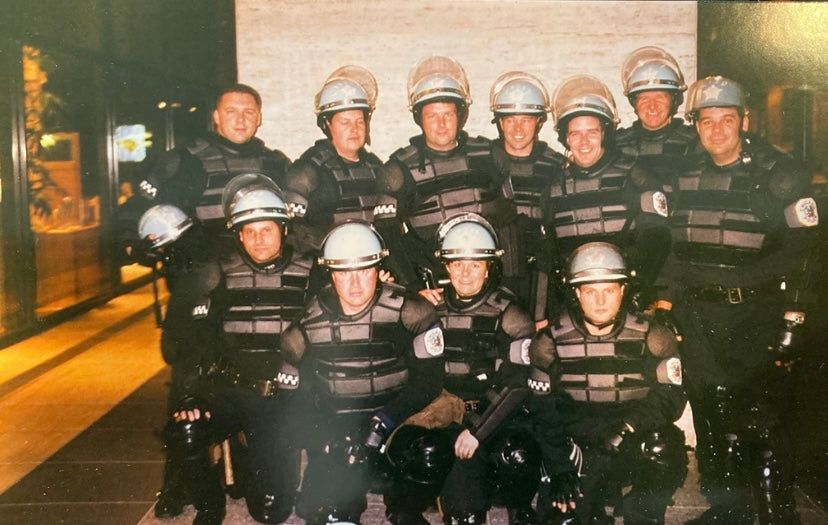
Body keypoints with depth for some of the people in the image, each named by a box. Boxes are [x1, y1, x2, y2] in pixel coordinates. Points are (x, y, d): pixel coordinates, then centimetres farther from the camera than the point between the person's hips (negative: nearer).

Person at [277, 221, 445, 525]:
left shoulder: (409, 312, -9)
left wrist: (384, 421, -20)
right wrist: (326, 436, -12)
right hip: (334, 424, 1)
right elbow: (293, 395, 5)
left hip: (392, 419, -1)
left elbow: (429, 379, -8)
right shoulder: (308, 325, -2)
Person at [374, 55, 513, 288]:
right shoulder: (400, 168, 3)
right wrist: (415, 288, -11)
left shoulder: (485, 155, 11)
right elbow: (386, 235, -2)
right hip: (434, 284, -2)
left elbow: (508, 214, 19)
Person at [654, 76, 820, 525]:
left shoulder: (778, 175, -4)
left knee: (763, 420, -3)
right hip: (700, 315, 5)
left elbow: (801, 250, -6)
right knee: (710, 414, 10)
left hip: (757, 315, -4)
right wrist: (664, 303, 10)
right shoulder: (687, 176, 10)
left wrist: (792, 320, -11)